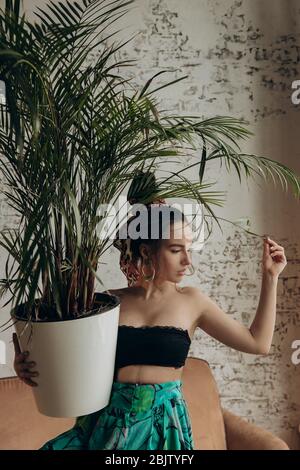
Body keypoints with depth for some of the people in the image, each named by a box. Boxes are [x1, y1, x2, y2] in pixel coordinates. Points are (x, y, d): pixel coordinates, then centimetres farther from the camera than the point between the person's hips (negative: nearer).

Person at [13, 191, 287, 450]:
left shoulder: (191, 301, -2)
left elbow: (258, 343, -1)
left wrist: (270, 277, -3)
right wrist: (29, 366, -18)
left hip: (164, 423, 1)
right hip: (107, 423, 0)